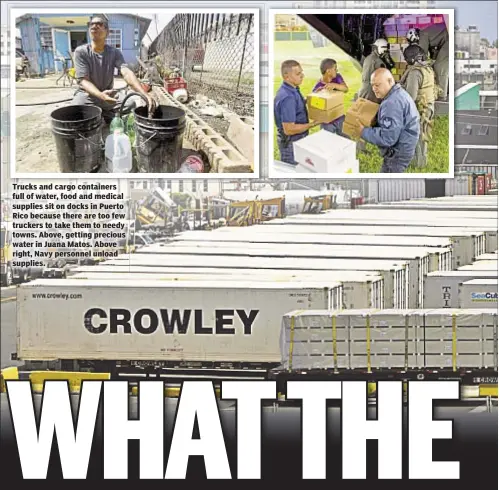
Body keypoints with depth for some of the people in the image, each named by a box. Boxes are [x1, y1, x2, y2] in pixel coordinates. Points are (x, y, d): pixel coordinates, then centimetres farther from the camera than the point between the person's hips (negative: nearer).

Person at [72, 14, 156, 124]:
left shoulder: (114, 52, -5)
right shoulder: (81, 52, -12)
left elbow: (127, 73, -20)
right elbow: (83, 81, -19)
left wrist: (145, 94, -40)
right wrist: (101, 95, -42)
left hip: (108, 95, 3)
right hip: (87, 94, -3)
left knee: (131, 104, -23)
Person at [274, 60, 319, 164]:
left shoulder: (291, 90, 3)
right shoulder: (287, 98, -29)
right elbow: (289, 129, -30)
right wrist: (312, 124, -22)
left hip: (297, 140, 10)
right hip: (291, 143, -10)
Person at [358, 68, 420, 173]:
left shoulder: (392, 103, -26)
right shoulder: (399, 93, 10)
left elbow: (387, 137, -30)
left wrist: (363, 132, -20)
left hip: (398, 153, -11)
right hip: (403, 148, 11)